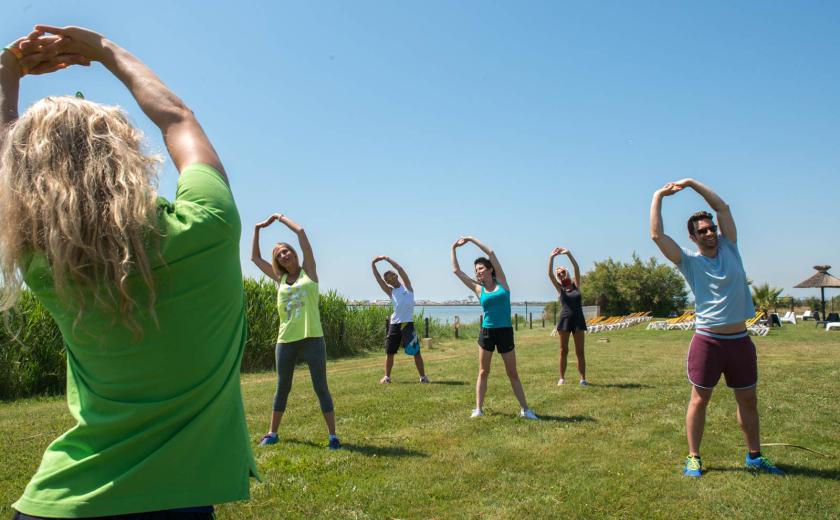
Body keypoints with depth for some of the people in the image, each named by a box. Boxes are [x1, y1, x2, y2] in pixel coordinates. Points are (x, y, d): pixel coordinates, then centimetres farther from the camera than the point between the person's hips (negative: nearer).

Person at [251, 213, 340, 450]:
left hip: (312, 339, -3)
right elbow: (255, 257, 21)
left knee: (321, 388, 0)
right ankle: (272, 433, 27)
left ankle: (333, 435, 5)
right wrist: (257, 229, 21)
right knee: (283, 388, 15)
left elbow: (301, 231, 0)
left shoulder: (308, 271, 4)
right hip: (285, 341, 4)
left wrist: (279, 217, 10)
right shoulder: (280, 278, 12)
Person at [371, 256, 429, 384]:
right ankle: (387, 376, 20)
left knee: (416, 352, -1)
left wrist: (387, 258, -2)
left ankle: (423, 376, 6)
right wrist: (373, 265, -1)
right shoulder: (390, 291, 11)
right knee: (389, 352, 7)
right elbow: (378, 279, 4)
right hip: (394, 324, 3)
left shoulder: (407, 286, 6)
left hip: (408, 324, -3)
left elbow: (400, 269, -3)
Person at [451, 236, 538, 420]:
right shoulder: (478, 289, 4)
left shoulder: (502, 282, 1)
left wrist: (471, 239, 2)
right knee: (483, 372, 7)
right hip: (486, 332, 1)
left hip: (505, 332, -1)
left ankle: (525, 409, 13)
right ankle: (478, 408, 13)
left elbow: (491, 253, -3)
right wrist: (454, 249, 13)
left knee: (512, 373, 7)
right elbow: (456, 270, 7)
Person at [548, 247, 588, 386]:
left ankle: (583, 378, 5)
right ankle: (562, 378, 11)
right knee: (563, 351, 5)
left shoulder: (576, 285, 9)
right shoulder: (560, 288, 7)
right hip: (565, 319, 0)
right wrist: (551, 257, -13)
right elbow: (550, 274, -6)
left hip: (578, 319, 0)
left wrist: (569, 254, -12)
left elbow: (577, 269, -4)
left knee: (580, 351, 2)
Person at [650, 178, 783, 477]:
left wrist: (690, 183, 2)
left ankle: (754, 456, 30)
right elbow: (657, 235, -14)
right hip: (708, 341, -4)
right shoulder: (689, 261, -4)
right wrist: (658, 197, -7)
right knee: (699, 400, 3)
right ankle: (693, 458, 14)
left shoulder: (729, 248, 5)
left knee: (748, 400, 15)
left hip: (740, 340, 4)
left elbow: (723, 207, 3)